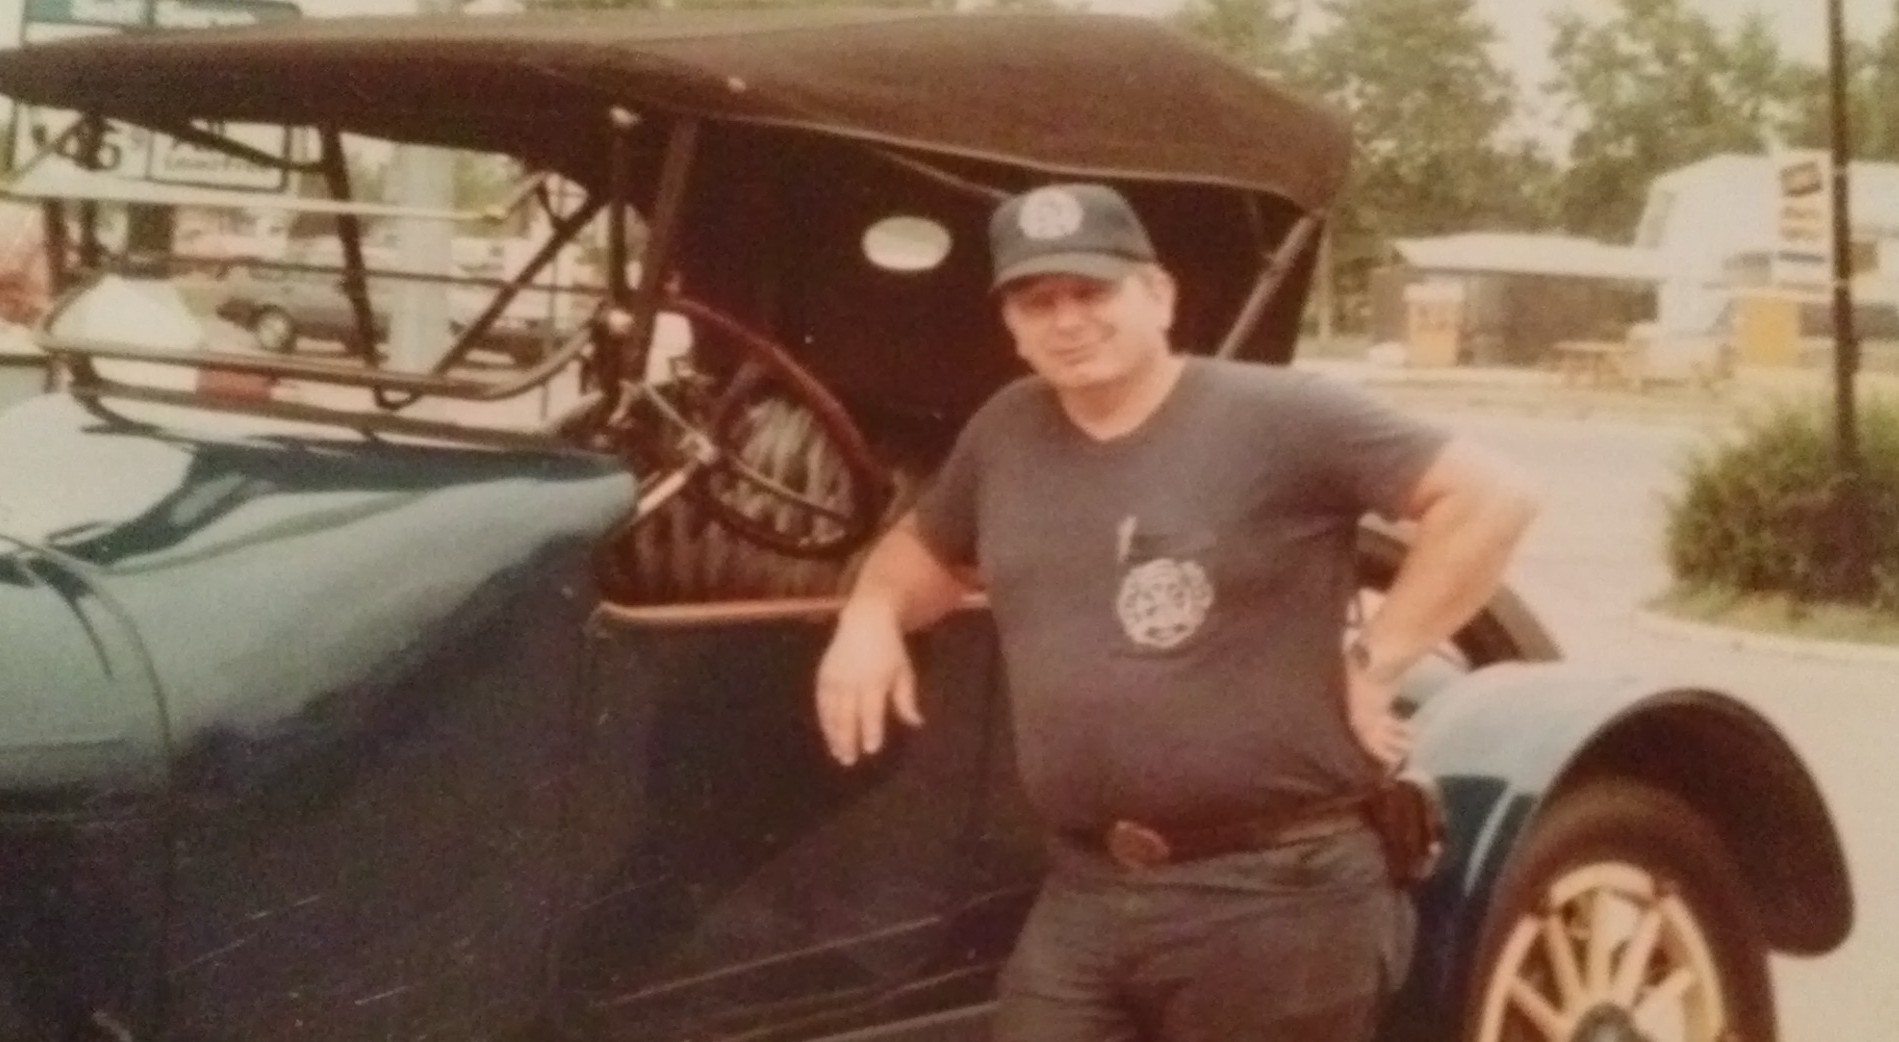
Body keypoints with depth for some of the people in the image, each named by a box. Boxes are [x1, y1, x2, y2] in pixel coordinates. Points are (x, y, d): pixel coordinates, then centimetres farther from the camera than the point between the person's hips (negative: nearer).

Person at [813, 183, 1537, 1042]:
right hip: (1082, 896, 6)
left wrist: (1375, 661, -13)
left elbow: (1489, 498, -14)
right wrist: (871, 613, 6)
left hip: (1270, 896, -6)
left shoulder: (1274, 419, -11)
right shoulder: (1004, 435, 9)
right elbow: (928, 544, 28)